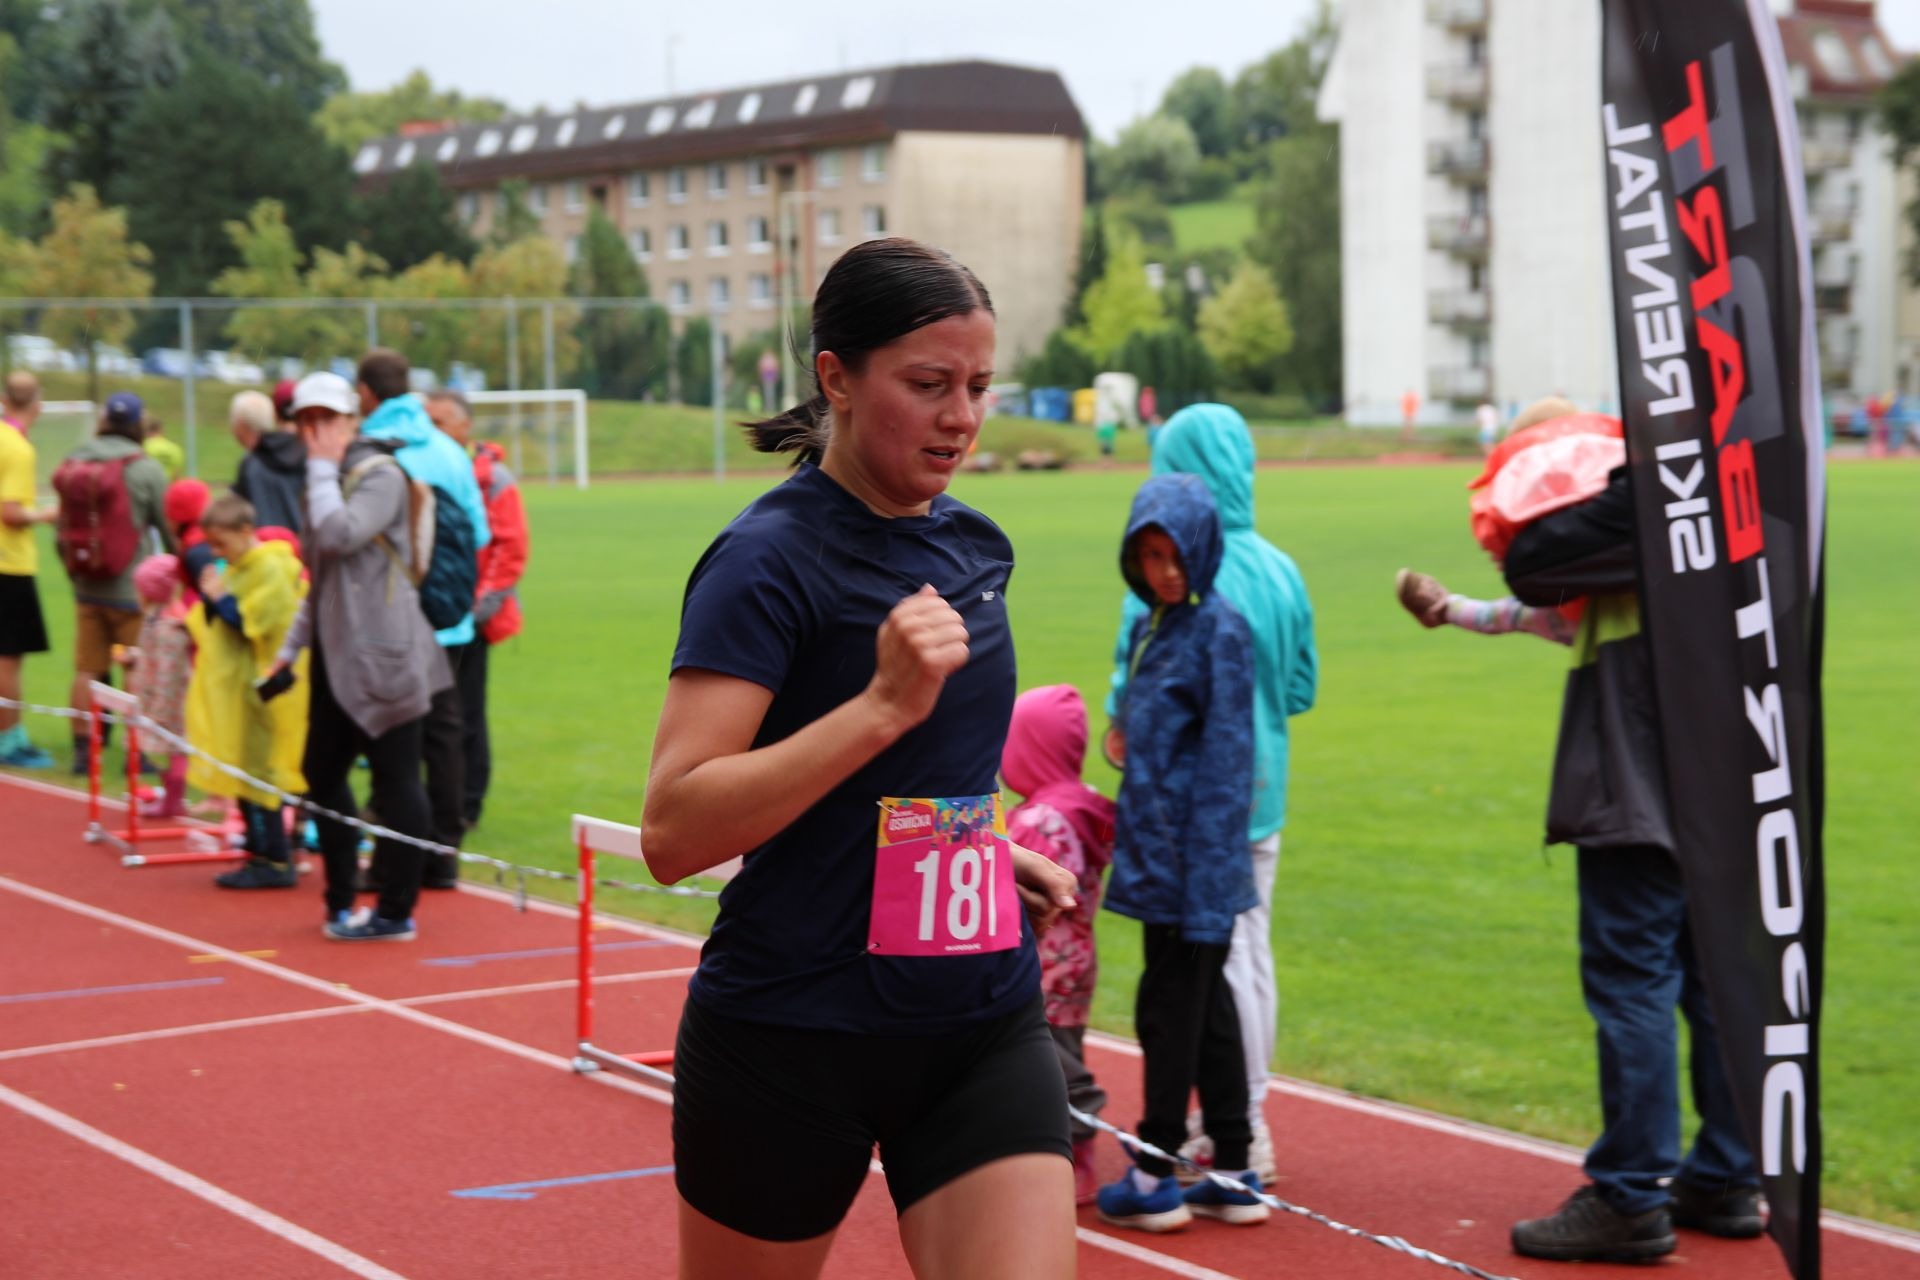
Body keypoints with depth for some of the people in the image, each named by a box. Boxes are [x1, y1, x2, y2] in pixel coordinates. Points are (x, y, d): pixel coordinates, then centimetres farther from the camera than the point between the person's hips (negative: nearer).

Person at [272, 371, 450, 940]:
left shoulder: (380, 474, -8)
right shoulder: (328, 480, 17)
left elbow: (339, 536, -24)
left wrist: (323, 467, -13)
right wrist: (292, 646, 23)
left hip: (380, 655, -9)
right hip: (337, 654, 9)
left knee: (395, 779, -4)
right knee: (321, 772, 12)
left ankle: (397, 912, 1)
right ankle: (341, 901, 21)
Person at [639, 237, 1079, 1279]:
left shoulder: (975, 548, 9)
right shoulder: (769, 557, -14)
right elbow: (672, 831, -25)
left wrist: (991, 847, 11)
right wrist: (885, 703, -30)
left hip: (983, 1029, 6)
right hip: (792, 1034, -5)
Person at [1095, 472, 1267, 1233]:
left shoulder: (1218, 630, -13)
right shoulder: (1151, 625, 12)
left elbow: (1226, 757, -15)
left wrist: (1205, 867, -18)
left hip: (1191, 856, -8)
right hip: (1156, 849, 8)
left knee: (1171, 1006, 0)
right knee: (1205, 1004, 12)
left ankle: (1156, 1177, 8)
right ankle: (1233, 1174, 18)